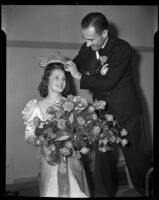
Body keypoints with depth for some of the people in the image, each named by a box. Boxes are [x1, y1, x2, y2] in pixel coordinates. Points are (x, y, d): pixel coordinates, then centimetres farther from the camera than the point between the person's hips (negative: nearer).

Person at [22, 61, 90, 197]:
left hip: (72, 160, 1)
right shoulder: (36, 106, -4)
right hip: (50, 160, -1)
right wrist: (40, 141, -21)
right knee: (52, 192, 9)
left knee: (77, 192, 8)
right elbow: (28, 136, -1)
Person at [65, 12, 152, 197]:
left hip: (125, 111, -4)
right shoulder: (87, 48, -5)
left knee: (136, 153, 11)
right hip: (101, 110, 4)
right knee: (101, 153, 9)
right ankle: (103, 192, 27)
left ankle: (146, 189, 35)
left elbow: (108, 83, -26)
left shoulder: (122, 49, -20)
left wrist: (79, 76, -24)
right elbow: (75, 65, 10)